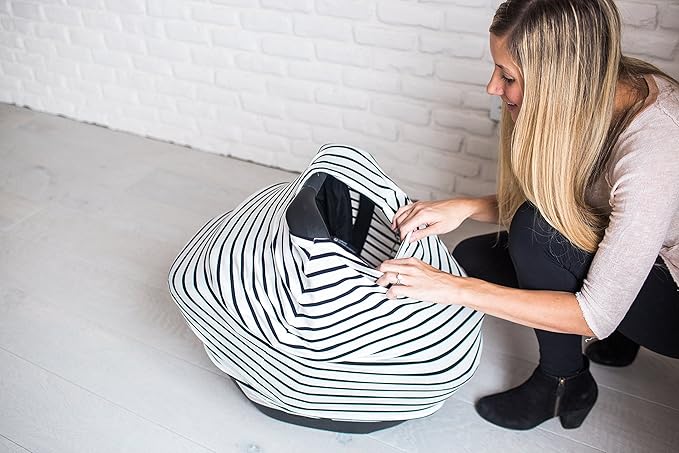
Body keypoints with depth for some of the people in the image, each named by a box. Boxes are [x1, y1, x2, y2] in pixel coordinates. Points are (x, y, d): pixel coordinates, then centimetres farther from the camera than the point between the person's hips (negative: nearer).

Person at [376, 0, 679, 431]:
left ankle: (564, 381, -5)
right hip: (618, 257, 7)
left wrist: (453, 289, -31)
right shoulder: (592, 92, -13)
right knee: (473, 257, -5)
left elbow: (596, 314, -31)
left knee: (537, 228, -29)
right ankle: (615, 338, 9)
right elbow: (531, 200, 1)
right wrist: (464, 207, -17)